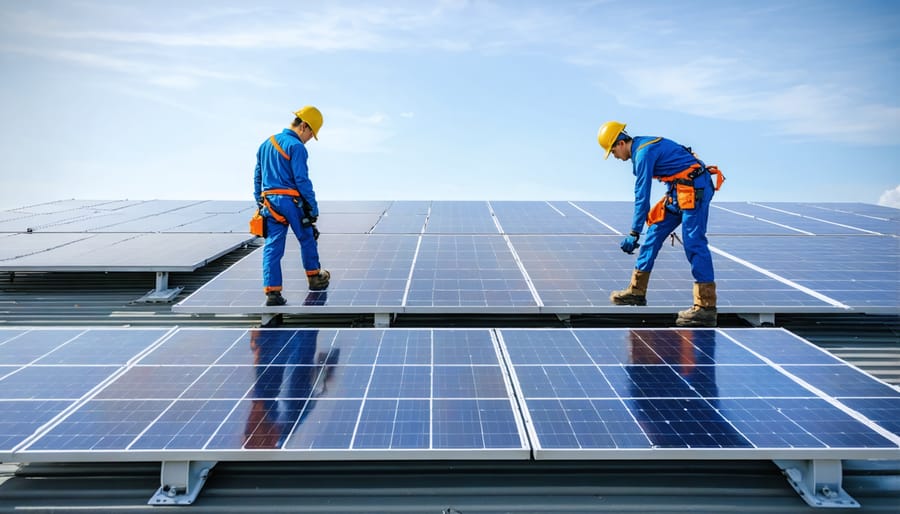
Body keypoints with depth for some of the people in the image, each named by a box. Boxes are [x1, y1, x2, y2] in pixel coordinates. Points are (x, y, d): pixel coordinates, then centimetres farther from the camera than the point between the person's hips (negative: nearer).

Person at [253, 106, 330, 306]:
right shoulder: (296, 147, -11)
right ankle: (314, 277, 31)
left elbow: (258, 177, 18)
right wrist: (313, 207, -8)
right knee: (307, 239, 16)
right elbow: (302, 180, -14)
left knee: (272, 246, 3)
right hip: (292, 201, -6)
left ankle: (272, 291, -3)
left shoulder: (265, 144, 15)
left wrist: (260, 203, 23)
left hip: (270, 201, 6)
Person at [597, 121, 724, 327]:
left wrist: (634, 233, -17)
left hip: (694, 189, -10)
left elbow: (642, 196, -19)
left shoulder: (643, 152, -16)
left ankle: (706, 307, -15)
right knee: (654, 234, 11)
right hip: (680, 190, 10)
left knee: (693, 244, -14)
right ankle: (637, 291, 18)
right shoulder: (642, 149, 14)